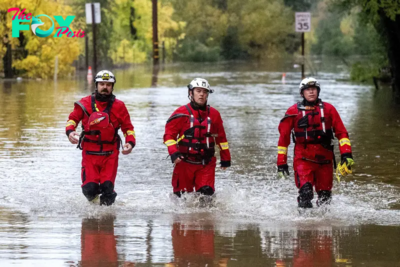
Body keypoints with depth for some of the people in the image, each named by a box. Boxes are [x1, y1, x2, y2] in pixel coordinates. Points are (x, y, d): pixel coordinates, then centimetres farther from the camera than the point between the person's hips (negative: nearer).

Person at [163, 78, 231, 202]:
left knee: (207, 192, -15)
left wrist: (225, 158, 20)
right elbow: (169, 134, -3)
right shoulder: (181, 114, -2)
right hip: (185, 162, -2)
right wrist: (173, 152, -18)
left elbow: (221, 138, 18)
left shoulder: (214, 114, 9)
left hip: (206, 163, 2)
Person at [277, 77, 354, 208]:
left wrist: (346, 154, -5)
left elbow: (341, 132, 8)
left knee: (325, 195, 5)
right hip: (303, 158, -2)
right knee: (305, 191, -20)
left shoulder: (328, 109, 8)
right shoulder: (294, 111, 5)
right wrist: (281, 163, 6)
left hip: (324, 158, 2)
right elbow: (284, 137, 9)